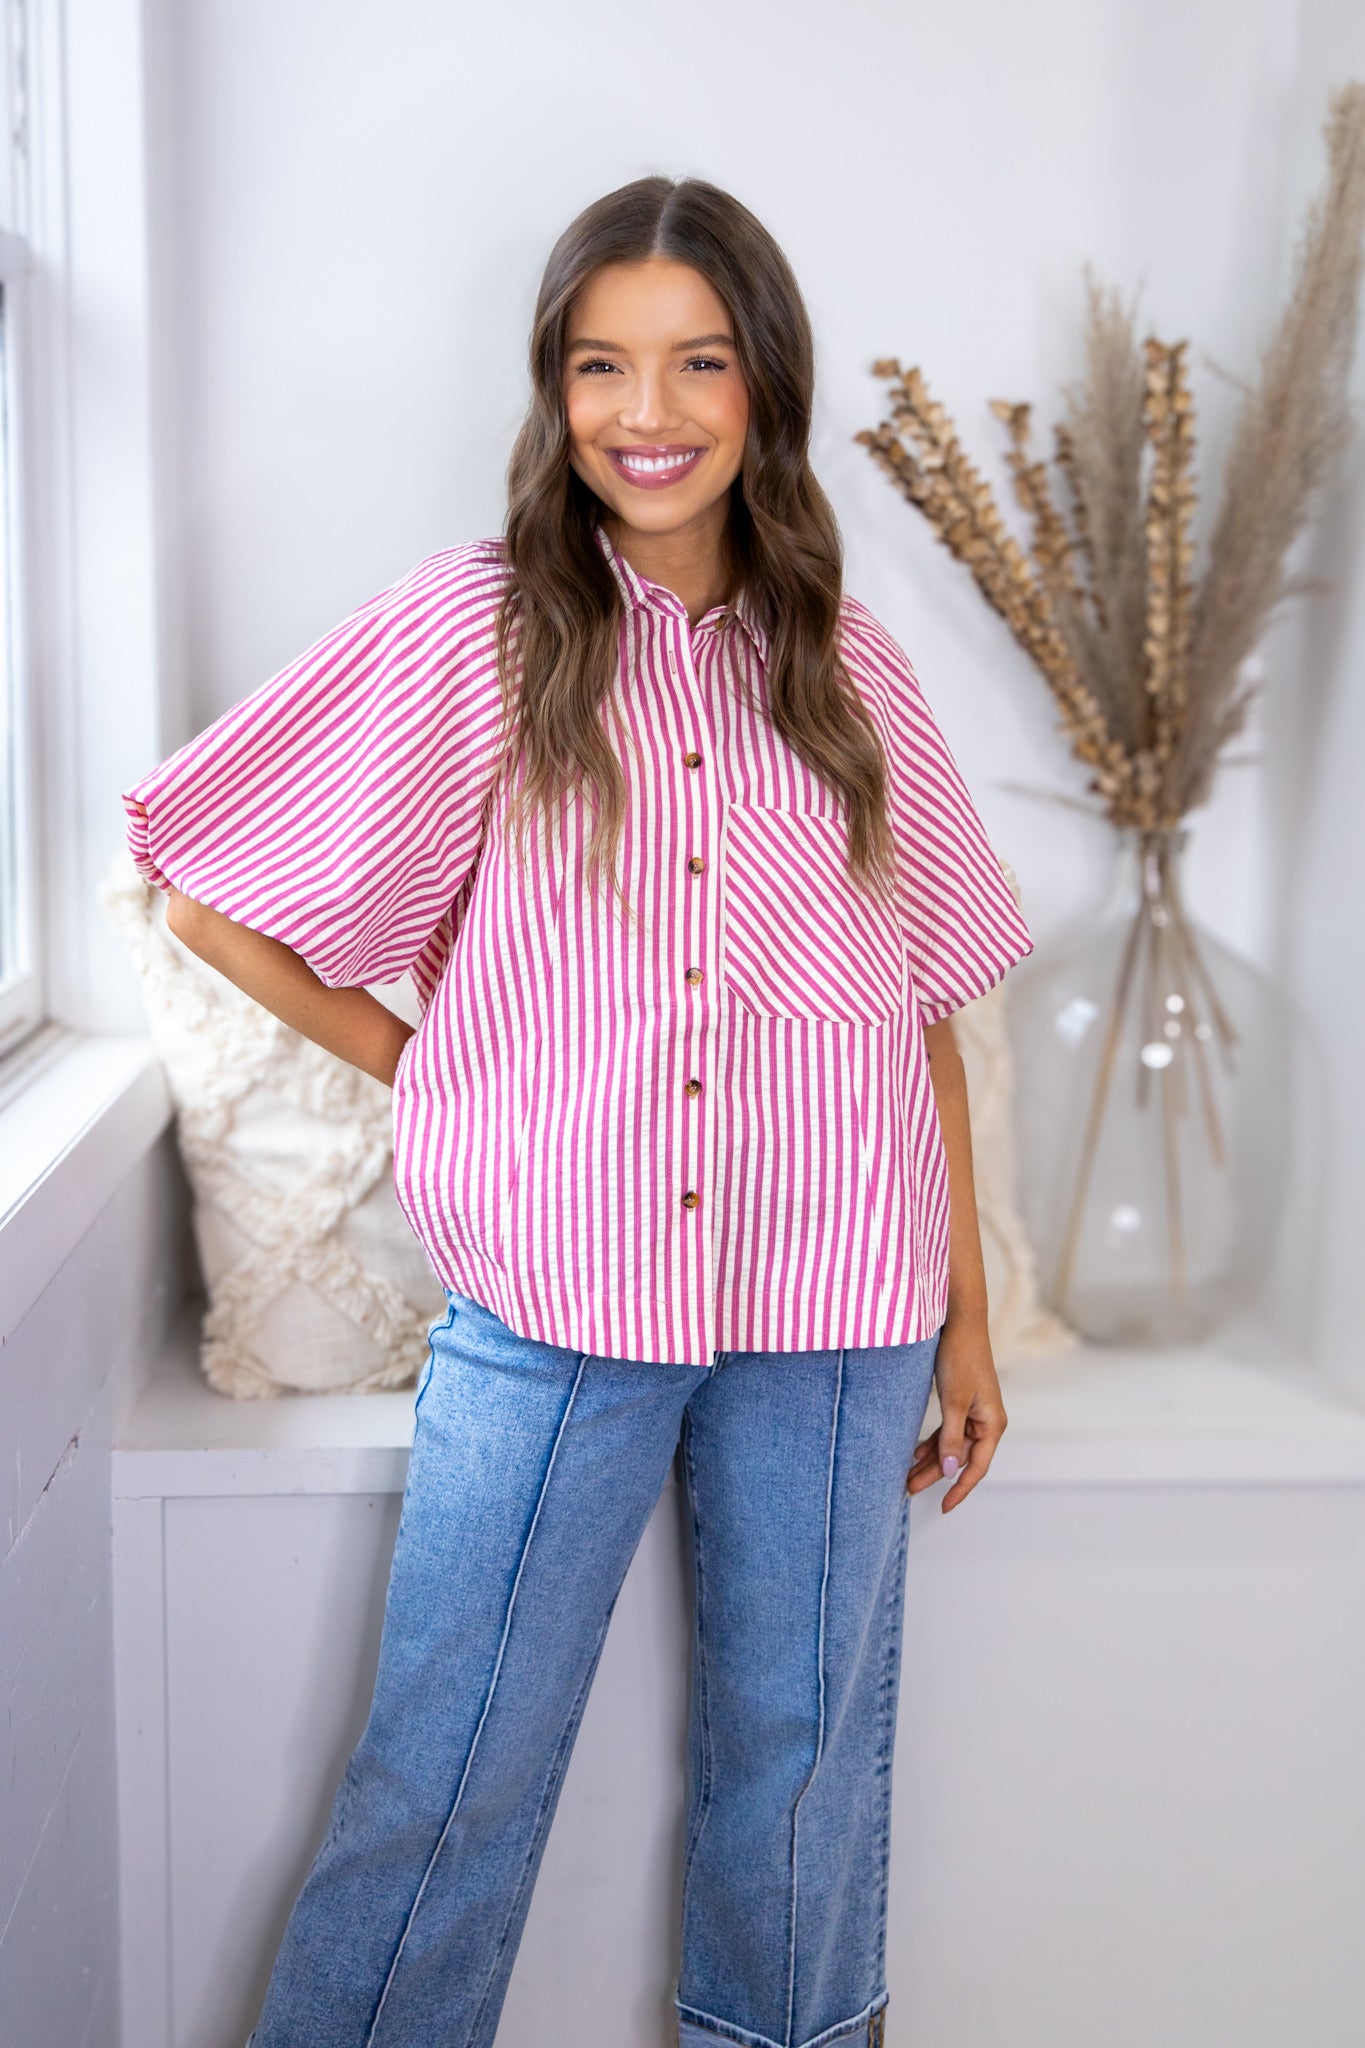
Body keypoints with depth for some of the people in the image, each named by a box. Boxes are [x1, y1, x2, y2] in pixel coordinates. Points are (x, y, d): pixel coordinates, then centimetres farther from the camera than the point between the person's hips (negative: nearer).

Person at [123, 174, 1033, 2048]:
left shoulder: (848, 665, 6)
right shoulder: (473, 632, -2)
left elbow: (923, 1008, 9)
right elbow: (214, 901, 0)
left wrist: (967, 1312, 9)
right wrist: (425, 1067, 1)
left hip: (833, 1307, 3)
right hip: (548, 1303, -2)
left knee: (807, 1751, 16)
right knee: (447, 1772, 5)